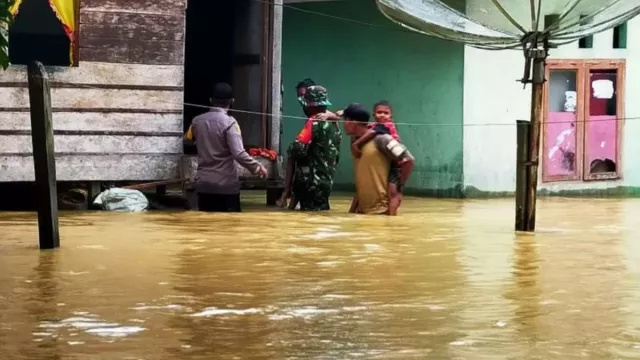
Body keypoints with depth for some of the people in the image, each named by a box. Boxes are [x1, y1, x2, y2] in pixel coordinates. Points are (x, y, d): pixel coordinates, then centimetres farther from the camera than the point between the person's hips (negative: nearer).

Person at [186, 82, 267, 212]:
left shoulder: (197, 120, 3)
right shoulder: (229, 122, -14)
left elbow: (188, 140, 23)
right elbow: (239, 154, -22)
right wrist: (258, 167, -10)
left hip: (203, 184, 5)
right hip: (226, 185, -5)